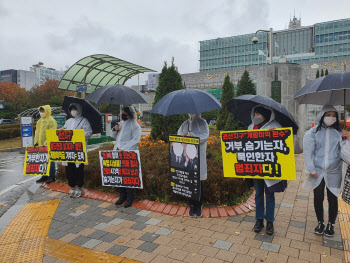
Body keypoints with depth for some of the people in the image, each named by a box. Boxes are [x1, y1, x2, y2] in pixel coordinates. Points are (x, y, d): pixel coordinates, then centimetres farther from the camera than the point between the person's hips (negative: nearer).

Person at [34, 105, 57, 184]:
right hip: (40, 145, 8)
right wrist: (36, 142, 9)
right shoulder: (39, 121, 16)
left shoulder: (51, 121, -10)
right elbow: (37, 132, 20)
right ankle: (44, 176, 25)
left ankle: (52, 177, 9)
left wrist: (46, 144, -21)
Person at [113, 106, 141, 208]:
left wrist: (124, 148, -20)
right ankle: (122, 196, 22)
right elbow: (115, 136, 27)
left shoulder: (135, 125, -5)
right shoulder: (121, 123, 17)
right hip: (118, 153, 7)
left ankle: (129, 198, 10)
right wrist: (115, 130, 4)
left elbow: (136, 140, -14)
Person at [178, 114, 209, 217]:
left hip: (199, 156, -3)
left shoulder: (202, 123, 5)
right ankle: (192, 206, 17)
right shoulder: (185, 124, 17)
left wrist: (190, 134, -12)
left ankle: (198, 207, 15)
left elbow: (205, 136, -8)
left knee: (199, 182, 2)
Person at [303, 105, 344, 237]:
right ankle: (320, 222, 29)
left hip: (334, 171, 1)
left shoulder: (339, 132, 5)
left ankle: (331, 224, 28)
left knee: (332, 198, 7)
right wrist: (311, 169, -7)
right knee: (318, 198, 8)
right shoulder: (313, 132, 0)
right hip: (317, 171, 0)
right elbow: (308, 151, -2)